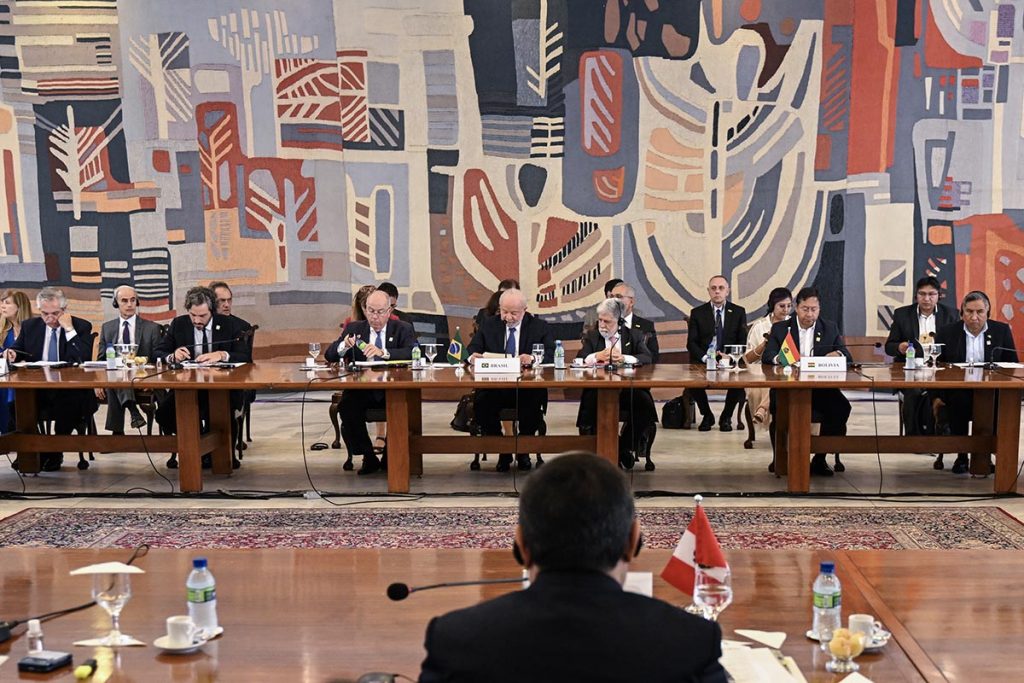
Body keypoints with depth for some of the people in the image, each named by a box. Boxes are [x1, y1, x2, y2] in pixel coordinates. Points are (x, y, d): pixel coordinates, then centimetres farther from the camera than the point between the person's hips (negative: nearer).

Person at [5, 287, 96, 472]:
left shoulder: (81, 327, 1)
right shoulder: (30, 326, 11)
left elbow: (83, 359, -13)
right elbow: (17, 350, 21)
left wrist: (69, 329, -15)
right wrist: (11, 353, -3)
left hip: (69, 389, -3)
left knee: (69, 401, -36)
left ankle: (57, 452, -12)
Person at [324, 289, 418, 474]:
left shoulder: (403, 329, 6)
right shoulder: (354, 328, 12)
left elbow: (412, 354, -13)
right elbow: (329, 356, 5)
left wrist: (383, 353, -29)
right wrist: (344, 346, -18)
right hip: (361, 389, 1)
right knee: (346, 407, -30)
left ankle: (389, 458, -7)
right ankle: (369, 458, -9)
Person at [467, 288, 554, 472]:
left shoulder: (540, 327, 8)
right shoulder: (489, 325, 15)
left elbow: (550, 354, -3)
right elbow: (472, 348, 10)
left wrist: (532, 358, -25)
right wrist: (473, 356, -15)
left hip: (527, 388, -1)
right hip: (494, 387, 2)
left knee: (533, 402, -34)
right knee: (481, 402, -30)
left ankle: (523, 451, -7)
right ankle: (501, 451, -8)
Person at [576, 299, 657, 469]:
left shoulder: (634, 335, 15)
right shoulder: (592, 336, 17)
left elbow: (647, 358, -1)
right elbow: (579, 360, 3)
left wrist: (624, 358, -17)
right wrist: (597, 356, -17)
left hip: (628, 389, 0)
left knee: (644, 402, -30)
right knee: (590, 401, -34)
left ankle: (626, 448, -5)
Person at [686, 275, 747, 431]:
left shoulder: (738, 312, 8)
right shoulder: (697, 313, 8)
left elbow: (743, 341, 4)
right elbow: (691, 343, 2)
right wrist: (705, 357, -17)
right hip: (702, 362, 0)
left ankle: (726, 417, -2)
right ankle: (707, 415, 0)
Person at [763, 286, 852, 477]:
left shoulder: (830, 328, 15)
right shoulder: (780, 328, 11)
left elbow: (847, 355, 9)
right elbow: (766, 356, -1)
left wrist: (838, 354, -16)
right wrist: (779, 358, -25)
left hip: (820, 388, 2)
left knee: (841, 407, -27)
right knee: (778, 404, -33)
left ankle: (820, 458, -9)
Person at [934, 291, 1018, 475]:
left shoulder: (1002, 331, 7)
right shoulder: (946, 332, 5)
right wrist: (936, 396, -9)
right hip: (957, 392, -1)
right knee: (958, 403, -33)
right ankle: (961, 456, -13)